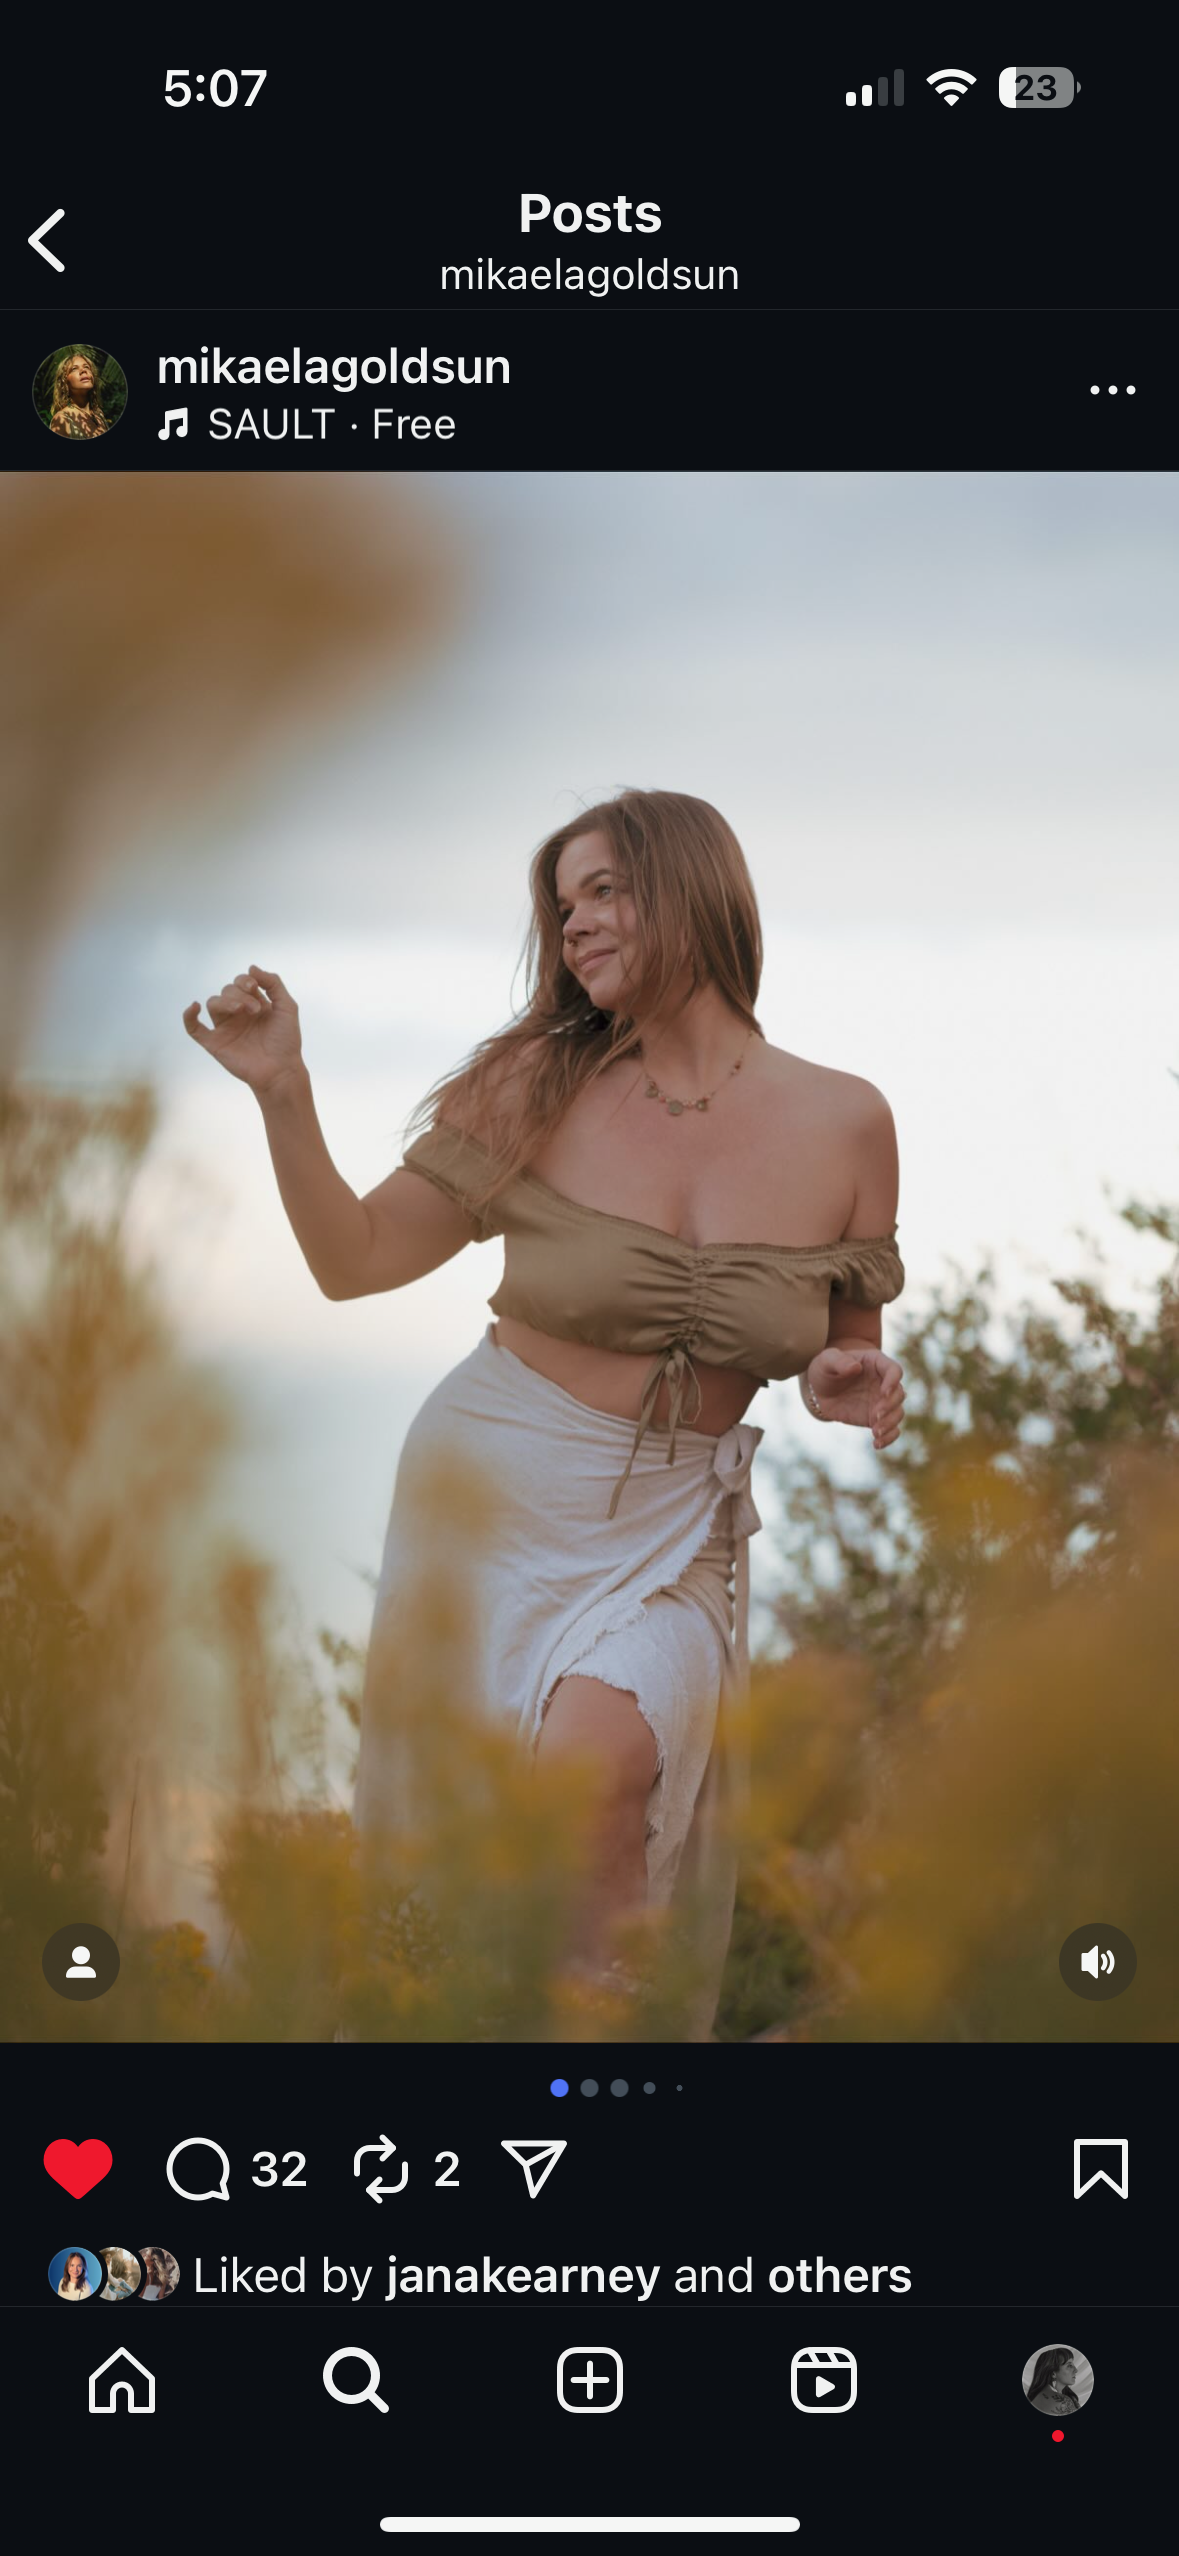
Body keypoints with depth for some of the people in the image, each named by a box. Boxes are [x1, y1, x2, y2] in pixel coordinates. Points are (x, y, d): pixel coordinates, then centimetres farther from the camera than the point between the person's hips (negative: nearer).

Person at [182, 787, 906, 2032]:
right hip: (494, 1490, 1)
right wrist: (283, 1093, -9)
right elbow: (355, 1260, 2)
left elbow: (850, 1347, 12)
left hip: (674, 1529, -1)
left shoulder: (844, 1122, -2)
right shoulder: (538, 1090, -3)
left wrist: (852, 1390, -11)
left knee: (595, 1767, -26)